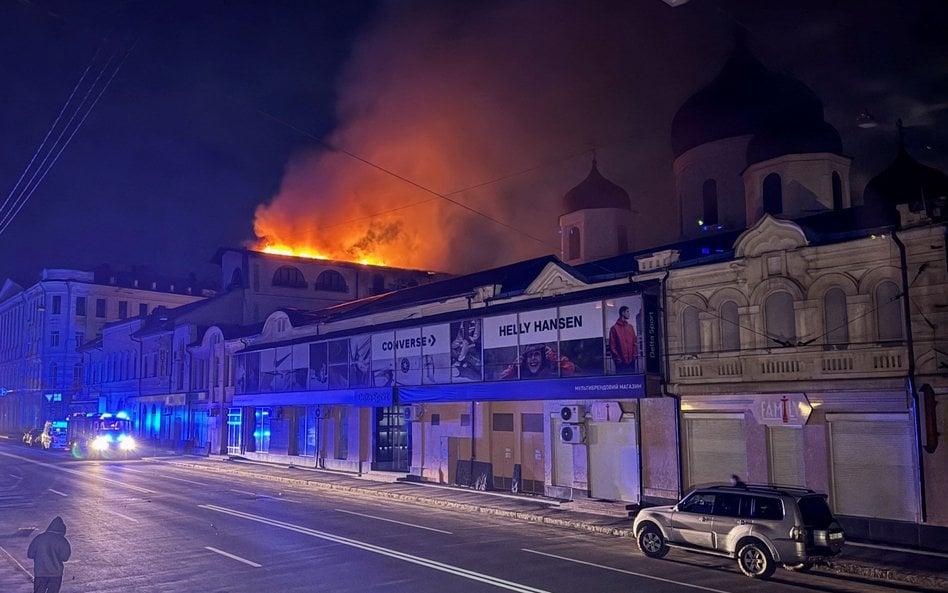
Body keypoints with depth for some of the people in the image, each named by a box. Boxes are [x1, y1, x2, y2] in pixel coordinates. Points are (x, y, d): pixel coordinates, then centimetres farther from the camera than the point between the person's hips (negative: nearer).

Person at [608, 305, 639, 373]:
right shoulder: (614, 328, -1)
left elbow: (634, 342, 14)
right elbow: (612, 345, -4)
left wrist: (635, 355, 2)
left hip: (631, 361, 5)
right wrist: (617, 358, -9)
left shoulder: (630, 327, 14)